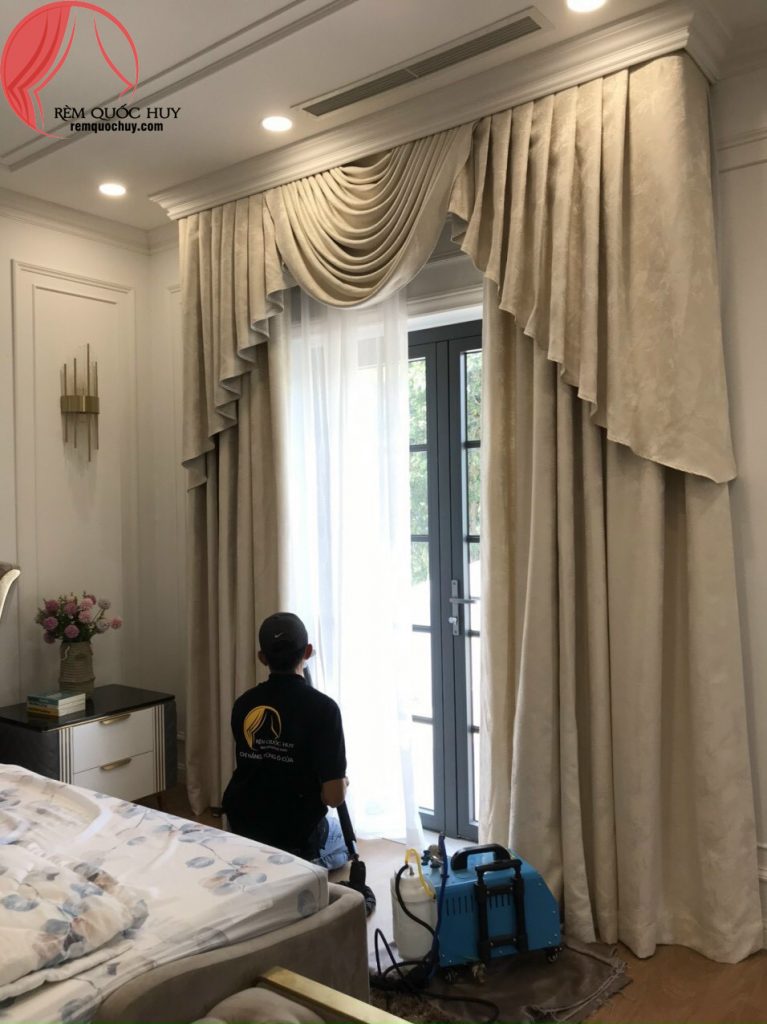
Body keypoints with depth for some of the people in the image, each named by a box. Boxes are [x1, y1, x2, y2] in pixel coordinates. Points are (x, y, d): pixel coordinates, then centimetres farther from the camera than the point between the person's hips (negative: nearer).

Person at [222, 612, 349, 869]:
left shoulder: (243, 704, -5)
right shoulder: (322, 708, -21)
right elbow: (334, 796, -19)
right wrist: (342, 783, 3)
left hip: (242, 830, 5)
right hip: (296, 835, -4)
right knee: (343, 838, 29)